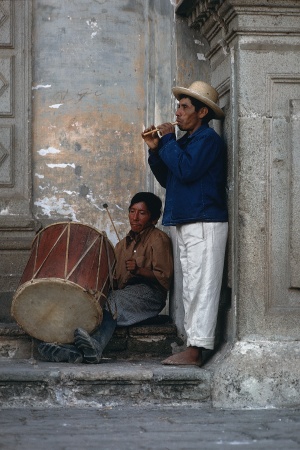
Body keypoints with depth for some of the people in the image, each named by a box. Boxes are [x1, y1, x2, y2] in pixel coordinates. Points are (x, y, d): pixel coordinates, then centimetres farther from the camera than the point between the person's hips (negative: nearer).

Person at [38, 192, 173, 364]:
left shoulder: (159, 239, 2)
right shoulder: (124, 244, 23)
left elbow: (165, 278, -7)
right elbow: (116, 279, 18)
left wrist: (139, 270, -21)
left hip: (149, 293, -6)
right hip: (126, 293, 6)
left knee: (112, 300, -32)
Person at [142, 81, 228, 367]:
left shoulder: (208, 139, -8)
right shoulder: (186, 141, 20)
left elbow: (185, 171, -21)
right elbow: (167, 179, 20)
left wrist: (168, 140, -9)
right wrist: (156, 150, 8)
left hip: (205, 224, -10)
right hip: (186, 224, 10)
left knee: (200, 286, -11)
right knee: (191, 287, 8)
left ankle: (196, 350, -13)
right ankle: (192, 346, 10)